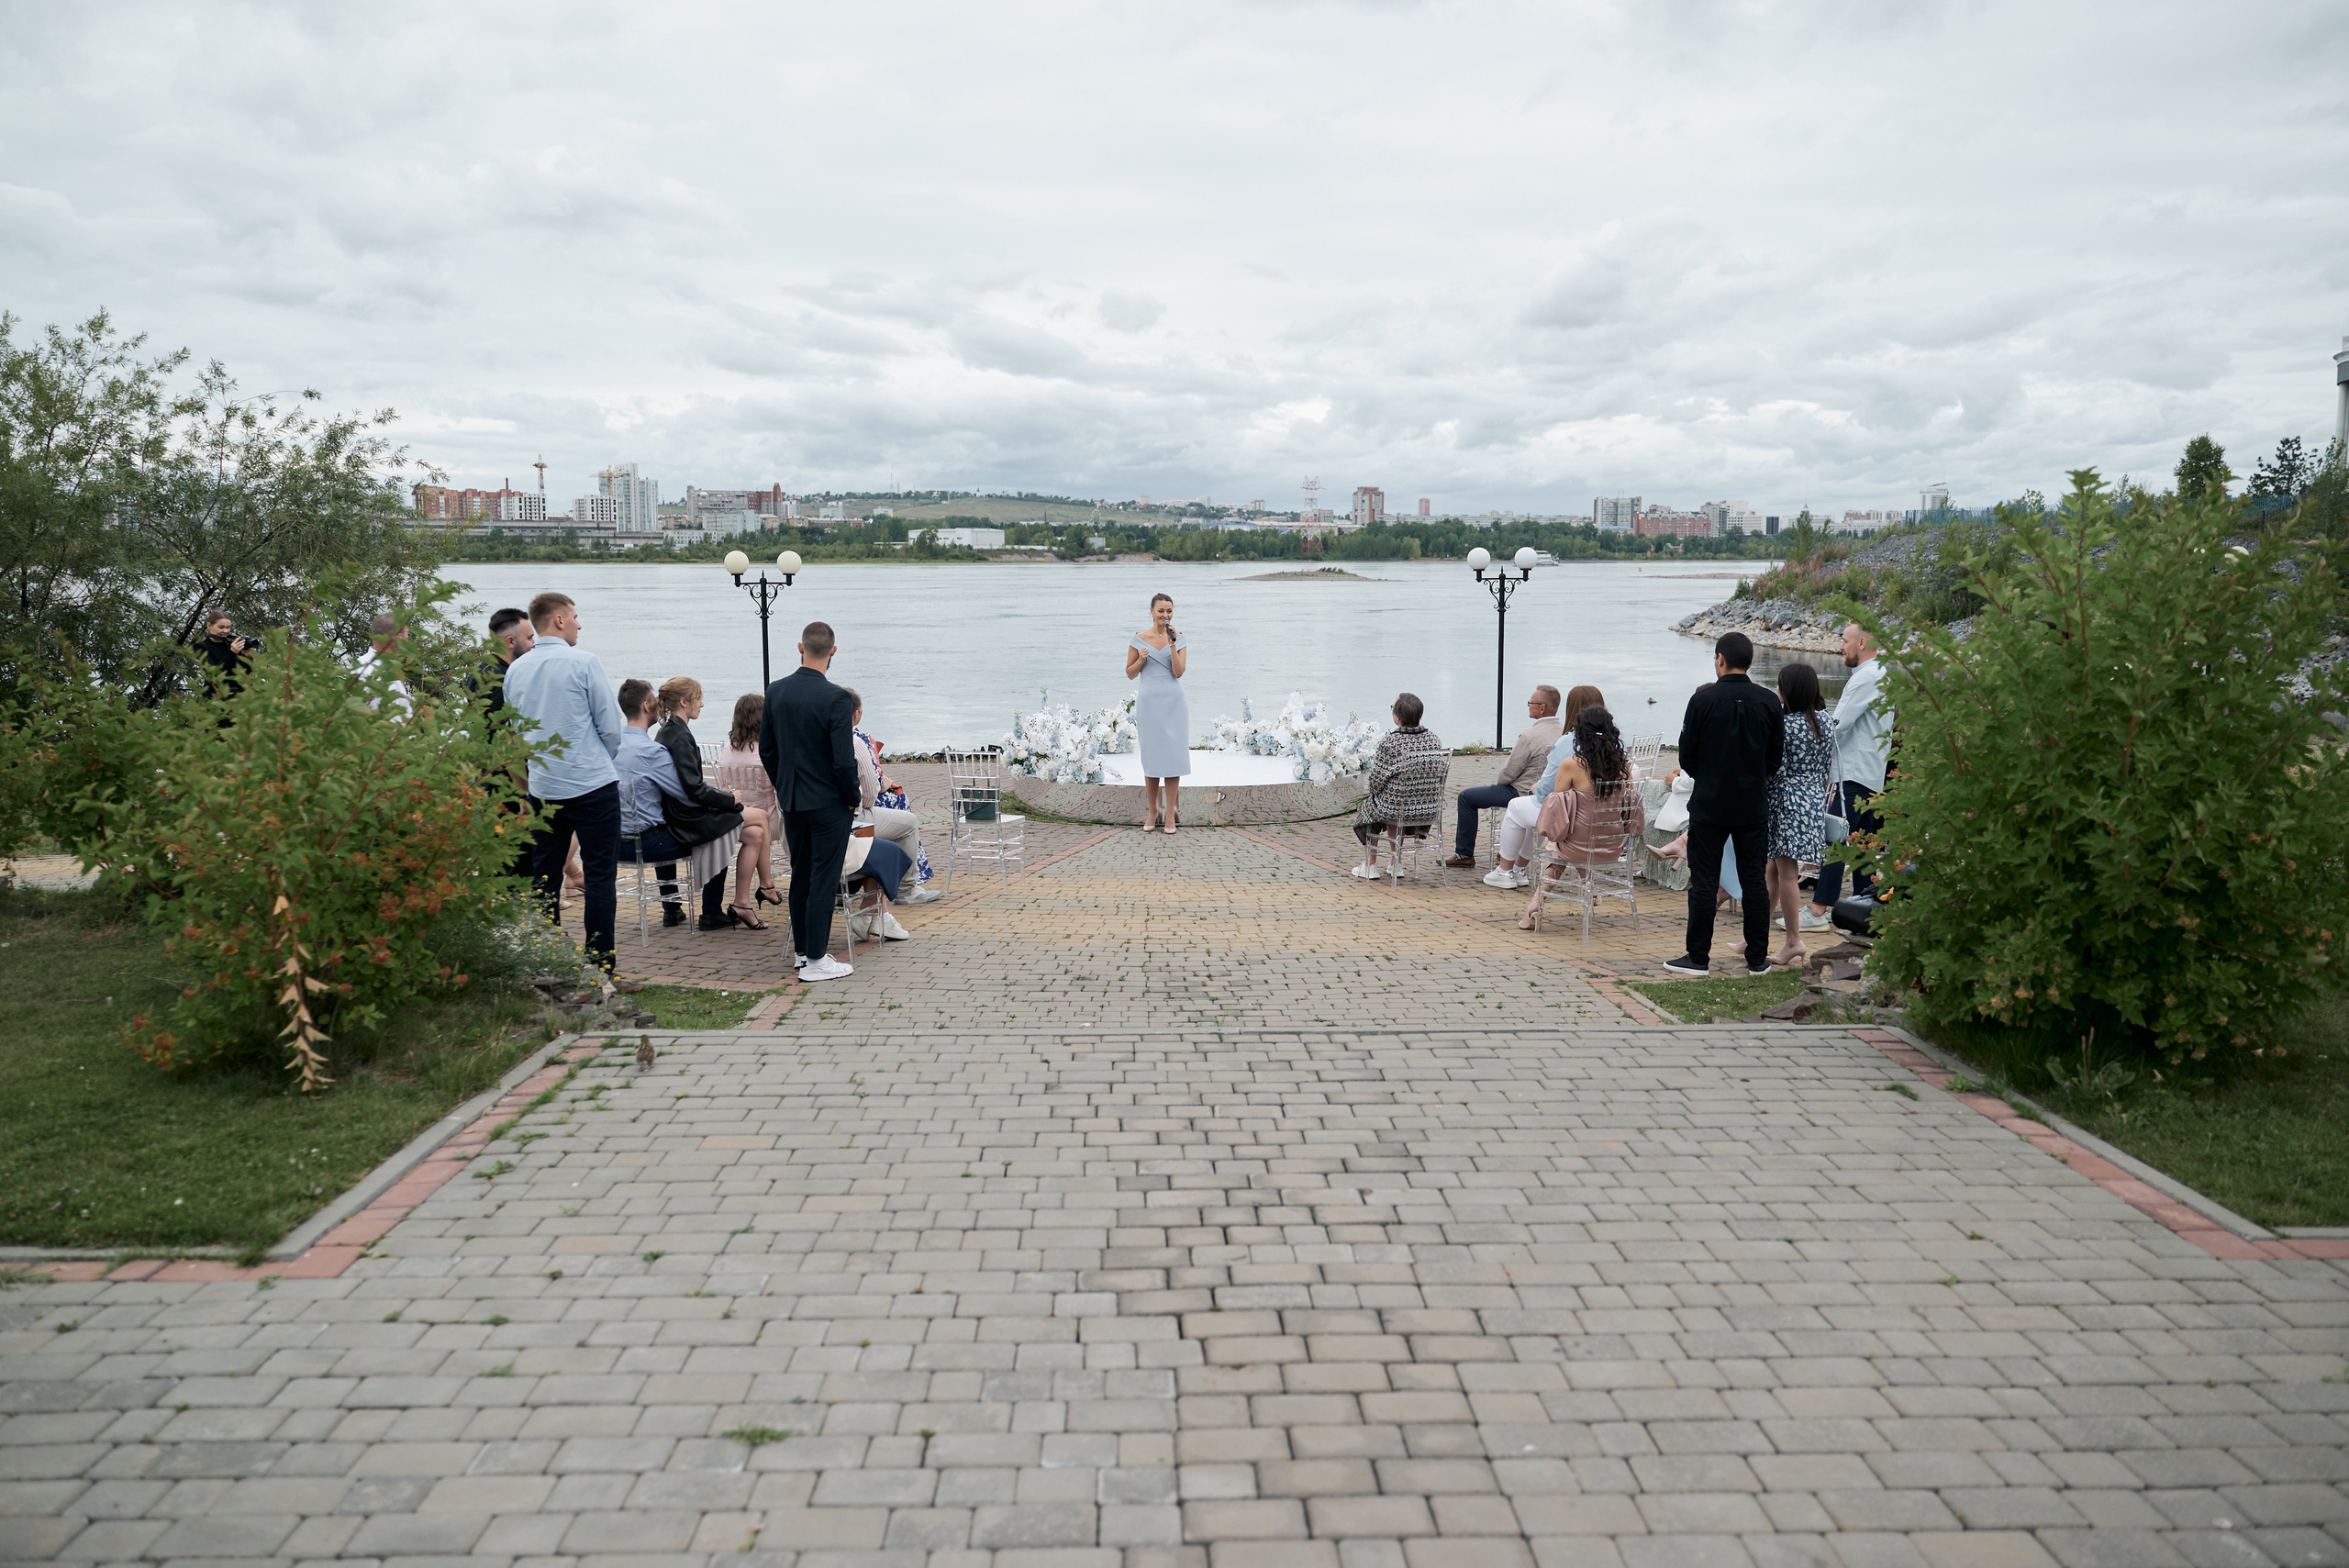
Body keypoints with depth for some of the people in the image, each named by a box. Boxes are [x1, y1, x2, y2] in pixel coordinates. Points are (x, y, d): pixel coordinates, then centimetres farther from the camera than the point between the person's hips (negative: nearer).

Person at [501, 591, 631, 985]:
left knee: (544, 878, 11)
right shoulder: (584, 662, -10)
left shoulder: (515, 670, 7)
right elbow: (612, 727, -7)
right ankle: (601, 968, -4)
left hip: (542, 787, 6)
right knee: (600, 878, -3)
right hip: (592, 785, -6)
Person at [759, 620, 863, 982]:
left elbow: (766, 750, 7)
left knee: (800, 877, 17)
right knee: (824, 880, 0)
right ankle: (816, 961, 4)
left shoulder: (776, 691, 0)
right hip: (829, 803, -6)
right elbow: (844, 762, -20)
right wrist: (853, 799, -4)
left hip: (790, 802, 6)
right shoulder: (836, 699, -18)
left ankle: (802, 950, 26)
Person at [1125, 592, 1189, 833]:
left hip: (1173, 702, 0)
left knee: (1173, 754, -3)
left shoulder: (1179, 638, 5)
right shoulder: (1139, 639, 3)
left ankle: (1170, 813, 2)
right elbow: (1130, 673, 8)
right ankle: (1152, 811, 14)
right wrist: (1141, 660, -10)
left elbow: (1179, 672, -5)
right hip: (1149, 702, 0)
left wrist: (1172, 643, -12)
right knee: (1151, 756, 3)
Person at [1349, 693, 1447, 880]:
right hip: (1430, 809, 5)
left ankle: (1370, 865, 35)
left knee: (1368, 806, 29)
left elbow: (1377, 778, -14)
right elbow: (1440, 772, 6)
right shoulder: (1433, 738, -3)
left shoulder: (1390, 741, -19)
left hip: (1397, 808, -5)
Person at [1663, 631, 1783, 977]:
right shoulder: (1769, 702, 0)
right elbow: (1776, 758, 6)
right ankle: (1757, 959, 13)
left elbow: (1687, 757, -5)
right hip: (1754, 806, 3)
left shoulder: (1703, 699, -10)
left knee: (1704, 881, 3)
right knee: (1754, 880, 9)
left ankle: (1698, 957, 6)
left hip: (1709, 805, -3)